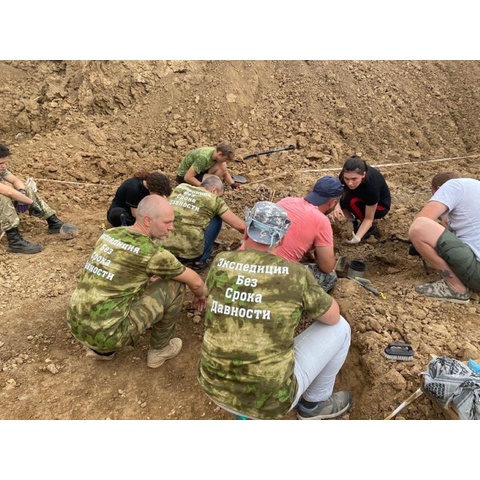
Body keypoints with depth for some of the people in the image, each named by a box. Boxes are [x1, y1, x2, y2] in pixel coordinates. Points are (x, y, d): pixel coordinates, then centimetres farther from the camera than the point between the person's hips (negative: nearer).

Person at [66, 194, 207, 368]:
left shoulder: (109, 234, 5)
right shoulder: (151, 252, -14)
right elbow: (195, 281, 0)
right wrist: (200, 296, 21)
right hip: (108, 334, -7)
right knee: (175, 285, -1)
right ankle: (160, 349, 18)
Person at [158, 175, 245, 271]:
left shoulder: (180, 187, 17)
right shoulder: (214, 199, 5)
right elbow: (240, 226, 11)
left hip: (162, 248, 5)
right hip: (188, 252, -5)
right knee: (216, 219, 15)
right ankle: (200, 261, 15)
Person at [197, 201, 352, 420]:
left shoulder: (219, 262, -7)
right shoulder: (295, 273, -17)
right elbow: (333, 317, 0)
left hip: (215, 389, 5)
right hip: (270, 402, -4)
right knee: (339, 328, 10)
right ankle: (314, 403, 30)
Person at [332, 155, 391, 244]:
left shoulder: (372, 185, -39)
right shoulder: (347, 175, -28)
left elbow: (368, 218, -30)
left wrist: (357, 237, -44)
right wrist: (337, 207, -42)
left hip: (381, 205, -5)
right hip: (362, 199, 5)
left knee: (351, 201, -33)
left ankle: (371, 226, -11)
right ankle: (355, 219, 1)